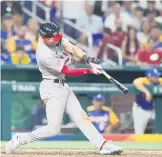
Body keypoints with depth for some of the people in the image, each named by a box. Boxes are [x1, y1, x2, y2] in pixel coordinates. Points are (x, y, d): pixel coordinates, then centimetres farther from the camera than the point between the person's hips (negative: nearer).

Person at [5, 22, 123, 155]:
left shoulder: (56, 38, -4)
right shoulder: (44, 54, -27)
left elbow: (72, 48, -8)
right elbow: (68, 72, -23)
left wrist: (87, 58, -25)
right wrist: (90, 70, -26)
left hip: (62, 86, 9)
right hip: (52, 88, -9)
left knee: (81, 117, 4)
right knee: (53, 129, -9)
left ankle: (103, 145, 1)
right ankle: (19, 140, 3)